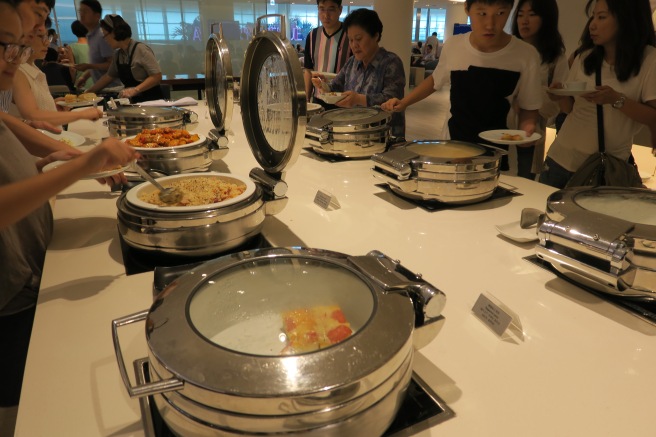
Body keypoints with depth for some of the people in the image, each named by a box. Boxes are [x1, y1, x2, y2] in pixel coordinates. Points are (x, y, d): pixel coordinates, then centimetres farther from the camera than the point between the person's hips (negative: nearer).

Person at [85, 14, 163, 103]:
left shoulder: (141, 49, -11)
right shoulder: (118, 55, 12)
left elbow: (157, 76, -16)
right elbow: (109, 76, 24)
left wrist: (135, 90, -22)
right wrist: (89, 91, 25)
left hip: (151, 100, -6)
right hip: (135, 101, 6)